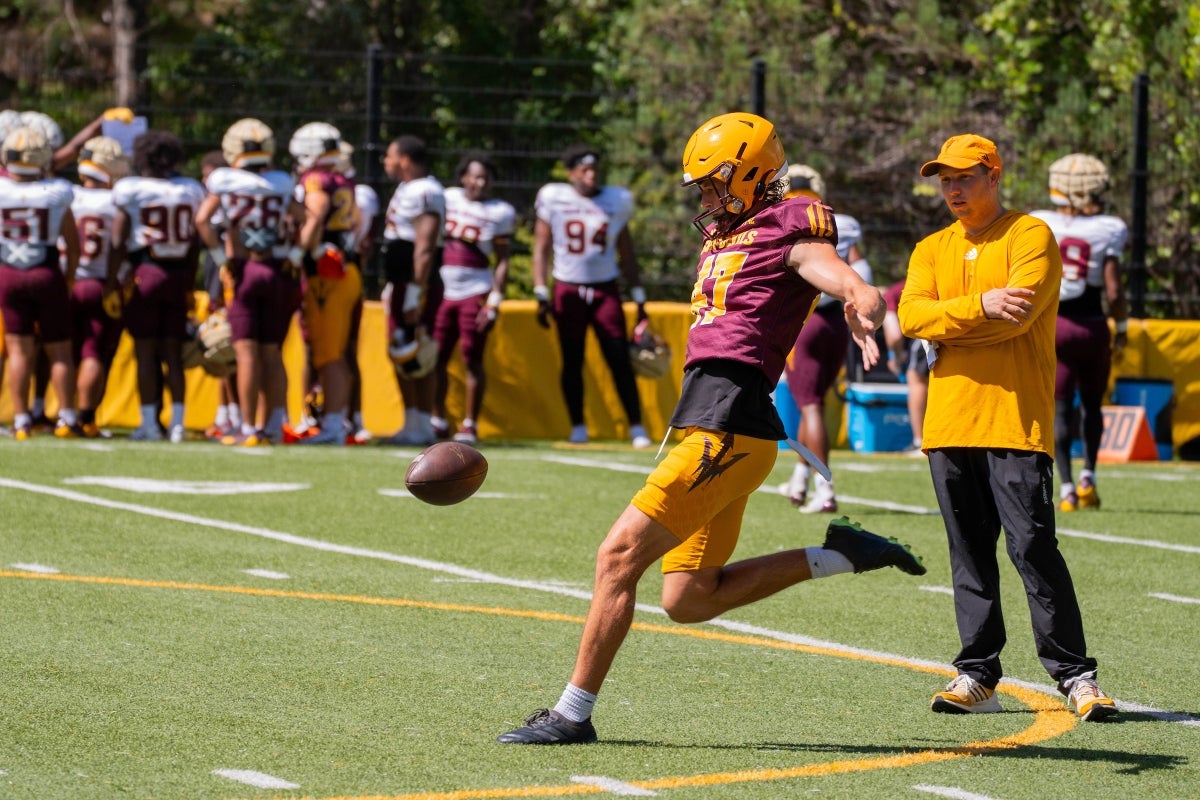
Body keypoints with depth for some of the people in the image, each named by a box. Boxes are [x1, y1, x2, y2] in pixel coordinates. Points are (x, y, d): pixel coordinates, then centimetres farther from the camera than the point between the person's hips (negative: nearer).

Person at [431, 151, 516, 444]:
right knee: (436, 358, 3)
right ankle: (437, 418, 14)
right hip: (443, 290, 3)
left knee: (473, 360, -2)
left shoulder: (499, 213, 0)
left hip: (475, 292, -3)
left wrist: (494, 301, -7)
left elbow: (502, 261, 0)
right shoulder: (447, 199, 6)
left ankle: (469, 424, 5)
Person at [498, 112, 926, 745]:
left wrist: (863, 311, -41)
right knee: (689, 600, 12)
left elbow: (859, 290, -20)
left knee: (620, 556, -10)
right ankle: (840, 554, 14)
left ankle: (573, 714, -5)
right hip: (702, 424, 10)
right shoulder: (722, 239, 22)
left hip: (728, 427, -10)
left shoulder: (787, 235, -5)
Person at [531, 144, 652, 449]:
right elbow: (542, 248, 2)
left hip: (605, 290, 1)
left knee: (620, 362, -6)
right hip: (568, 290, -1)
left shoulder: (617, 201, 4)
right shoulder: (554, 199, -2)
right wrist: (542, 295, -6)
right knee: (572, 362, 3)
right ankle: (578, 428, 13)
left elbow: (626, 253, 11)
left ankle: (637, 429, -5)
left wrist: (639, 299, 10)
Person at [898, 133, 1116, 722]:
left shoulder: (1030, 236, 1)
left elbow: (1018, 314, -14)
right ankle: (977, 677, 11)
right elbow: (912, 315, -1)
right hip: (949, 423, 5)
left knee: (1033, 548, -10)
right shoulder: (932, 250, 17)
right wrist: (980, 306, -15)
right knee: (969, 555, 7)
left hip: (1015, 418, -5)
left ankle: (1075, 676, -4)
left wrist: (945, 325, -6)